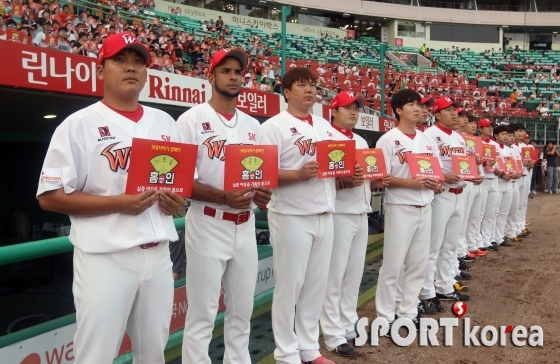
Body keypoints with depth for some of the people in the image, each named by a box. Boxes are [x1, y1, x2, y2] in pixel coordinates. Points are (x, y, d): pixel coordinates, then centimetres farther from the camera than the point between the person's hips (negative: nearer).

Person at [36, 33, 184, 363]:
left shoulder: (165, 122, 11)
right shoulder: (79, 124, -5)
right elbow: (50, 196, -9)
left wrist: (178, 199, -4)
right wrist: (118, 203, -19)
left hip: (159, 254, 5)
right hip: (106, 258, -5)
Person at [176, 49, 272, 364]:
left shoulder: (253, 126, 12)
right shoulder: (192, 119, -5)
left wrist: (262, 194, -7)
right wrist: (223, 196, -25)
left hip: (246, 227, 6)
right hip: (208, 227, -6)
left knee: (242, 311, 16)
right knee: (202, 315, 1)